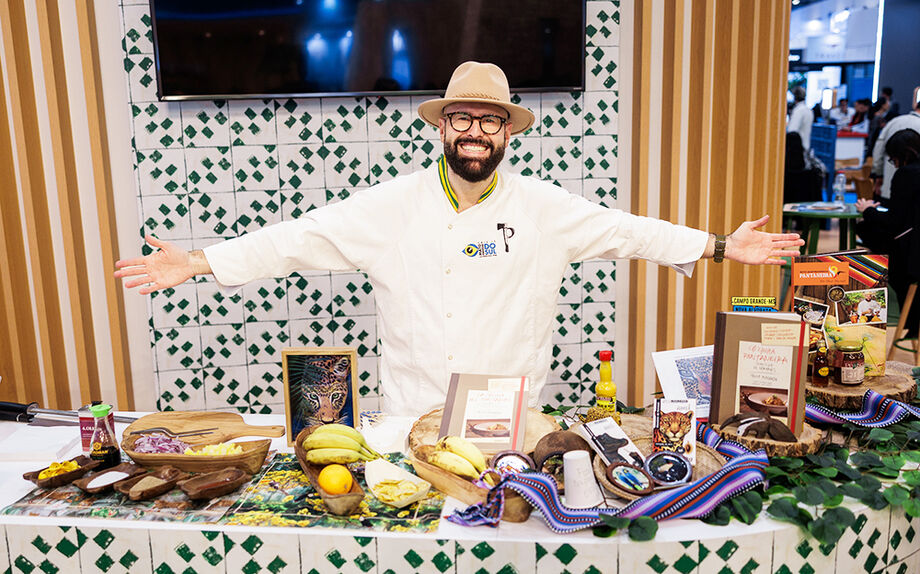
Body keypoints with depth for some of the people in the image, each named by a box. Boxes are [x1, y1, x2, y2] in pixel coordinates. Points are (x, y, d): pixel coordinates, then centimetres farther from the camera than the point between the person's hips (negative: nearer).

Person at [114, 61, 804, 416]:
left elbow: (627, 232, 1)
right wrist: (198, 263, -10)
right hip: (410, 414, 0)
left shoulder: (544, 207, -2)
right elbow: (301, 237, -7)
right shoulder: (395, 203, -5)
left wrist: (721, 245, -3)